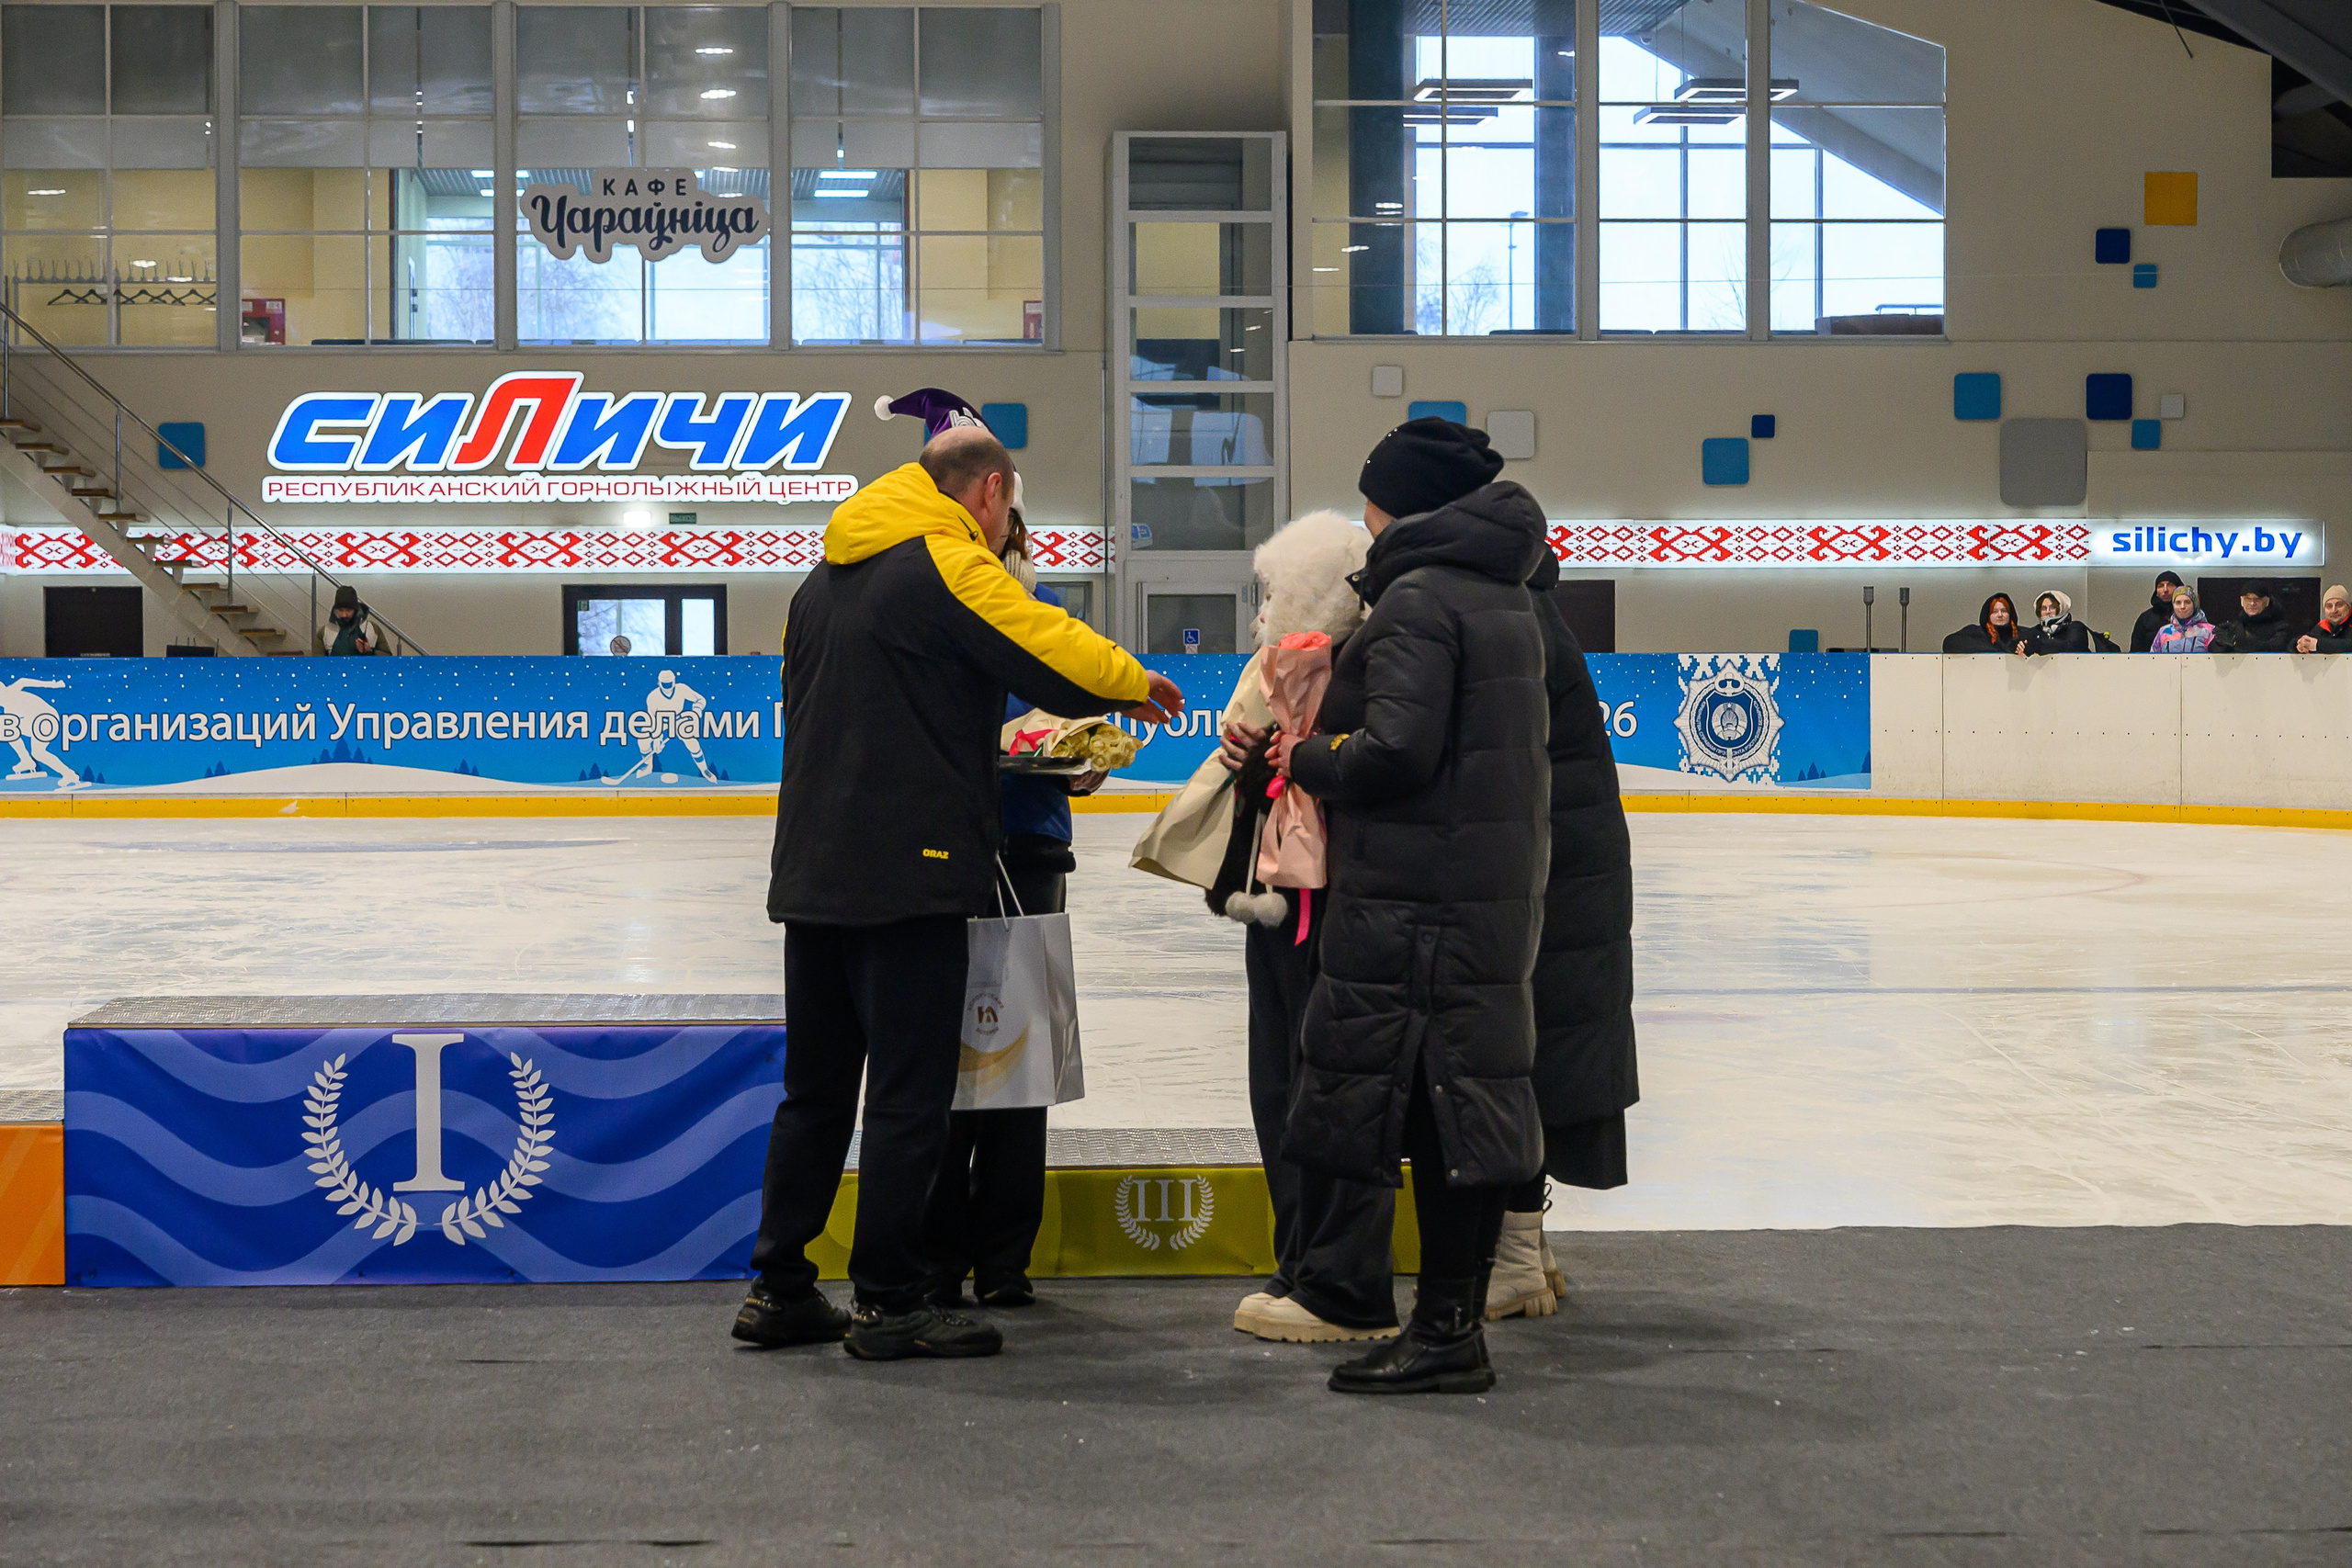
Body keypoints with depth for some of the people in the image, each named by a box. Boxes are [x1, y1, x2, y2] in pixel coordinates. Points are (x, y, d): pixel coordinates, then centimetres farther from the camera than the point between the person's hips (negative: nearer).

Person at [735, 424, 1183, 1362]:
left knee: (816, 1086, 15)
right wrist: (1134, 685, 5)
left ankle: (779, 1290, 18)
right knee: (909, 1093, -1)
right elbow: (1052, 654, -14)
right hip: (908, 872, -8)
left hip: (813, 870, 8)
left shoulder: (825, 579, 17)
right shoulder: (948, 563, -9)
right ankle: (887, 1303, 2)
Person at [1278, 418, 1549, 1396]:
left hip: (1420, 893, -9)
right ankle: (1457, 1316, 19)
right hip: (1499, 882, 9)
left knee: (1435, 1102, -5)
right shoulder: (1504, 598, 16)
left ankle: (1446, 1332, -1)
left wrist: (1304, 757, -4)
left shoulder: (1418, 600, -13)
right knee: (1472, 1094, 12)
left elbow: (1397, 751, -22)